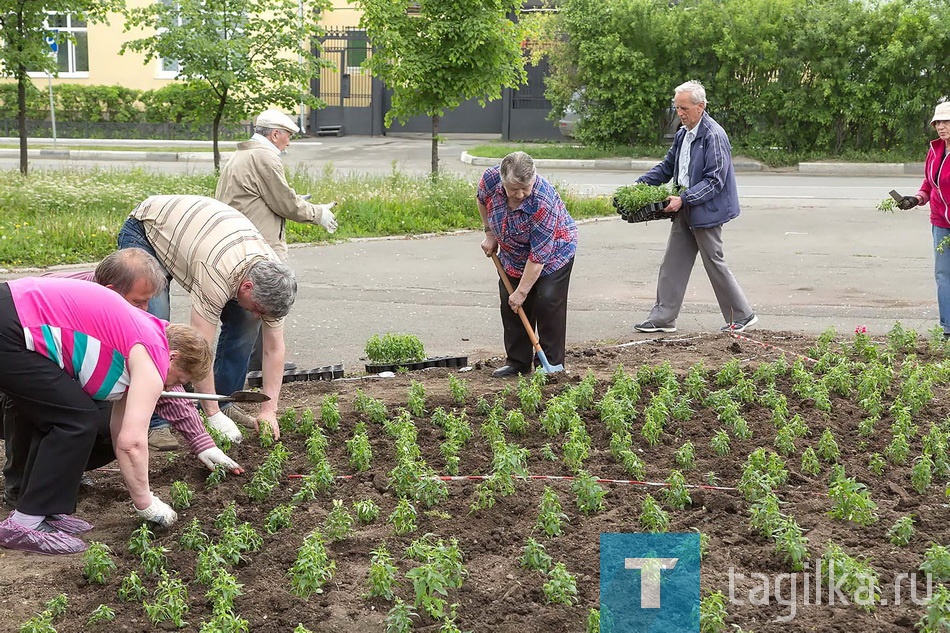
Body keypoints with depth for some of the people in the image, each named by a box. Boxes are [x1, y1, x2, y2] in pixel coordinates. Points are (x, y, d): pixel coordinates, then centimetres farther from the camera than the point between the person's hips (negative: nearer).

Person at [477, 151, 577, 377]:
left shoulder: (543, 203, -39)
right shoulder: (490, 179, -24)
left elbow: (539, 256, -34)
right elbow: (482, 199, 4)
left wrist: (522, 292, -28)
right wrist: (490, 234, 2)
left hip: (553, 252, -6)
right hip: (513, 255, 6)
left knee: (548, 302, -14)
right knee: (510, 304, 2)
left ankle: (552, 364, -6)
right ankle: (517, 361, 11)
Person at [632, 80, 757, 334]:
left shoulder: (714, 136, -18)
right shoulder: (683, 134, 10)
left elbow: (715, 180, -21)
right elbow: (667, 167, 20)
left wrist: (683, 199, -26)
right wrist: (638, 184, 9)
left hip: (706, 210, -9)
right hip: (685, 211, 9)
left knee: (714, 263, 1)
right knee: (672, 264, 8)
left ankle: (743, 316, 14)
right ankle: (663, 318, 13)